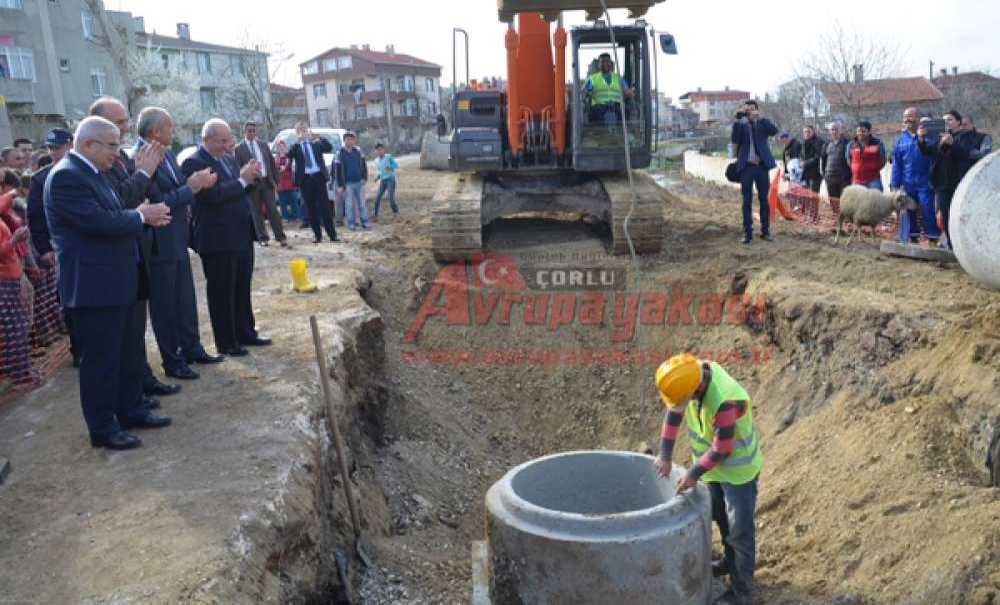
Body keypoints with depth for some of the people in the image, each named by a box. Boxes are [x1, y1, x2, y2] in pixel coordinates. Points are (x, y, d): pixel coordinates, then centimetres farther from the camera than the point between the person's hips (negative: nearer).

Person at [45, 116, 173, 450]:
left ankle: (130, 410, 31)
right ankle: (102, 428, 12)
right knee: (100, 359, 0)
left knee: (126, 353, 18)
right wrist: (141, 216, -13)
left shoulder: (93, 173, 15)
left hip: (117, 281, 10)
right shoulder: (66, 176, -17)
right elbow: (98, 221, -26)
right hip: (93, 286, -10)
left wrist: (144, 215, -1)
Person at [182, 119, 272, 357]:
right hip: (218, 240, -8)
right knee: (222, 293, 3)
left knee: (242, 289, 16)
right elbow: (214, 195, -24)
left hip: (242, 236, 8)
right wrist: (242, 180, -18)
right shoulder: (194, 163, -13)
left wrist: (250, 175, 0)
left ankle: (246, 333, 28)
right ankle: (226, 342, 12)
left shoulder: (226, 159, 14)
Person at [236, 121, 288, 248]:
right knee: (257, 212, 4)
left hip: (267, 182, 2)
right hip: (252, 184, -2)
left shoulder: (263, 146, 12)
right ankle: (262, 238, 11)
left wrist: (275, 180, 7)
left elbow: (272, 164, 13)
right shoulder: (239, 149, 1)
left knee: (273, 210, -1)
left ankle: (281, 237, 2)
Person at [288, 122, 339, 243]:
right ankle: (317, 234, 10)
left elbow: (329, 149, -1)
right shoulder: (295, 146, 11)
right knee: (310, 208, 3)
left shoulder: (316, 144, 14)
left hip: (318, 176, 0)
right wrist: (298, 140, -18)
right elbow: (289, 155, -8)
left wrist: (320, 137, -14)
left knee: (325, 207, -3)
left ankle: (332, 234, -2)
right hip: (305, 179, 0)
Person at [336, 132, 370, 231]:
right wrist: (340, 185, -4)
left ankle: (364, 222, 12)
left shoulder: (358, 151, 6)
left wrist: (365, 177, -1)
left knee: (362, 203, 6)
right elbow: (338, 170, -1)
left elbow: (364, 165, 10)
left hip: (359, 182, 3)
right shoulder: (340, 153, -2)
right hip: (348, 183, -3)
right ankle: (351, 224, 6)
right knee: (349, 204, 1)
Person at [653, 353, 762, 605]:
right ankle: (731, 562, 47)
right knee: (721, 518, 25)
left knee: (739, 530, 4)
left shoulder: (725, 402, -39)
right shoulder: (695, 374, -16)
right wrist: (665, 456, -3)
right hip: (715, 467, 8)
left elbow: (721, 450, -29)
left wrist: (693, 474, -17)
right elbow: (673, 413, -4)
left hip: (737, 469, -8)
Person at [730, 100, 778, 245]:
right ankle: (747, 233, 7)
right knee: (747, 201, 2)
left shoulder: (763, 124, 6)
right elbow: (734, 140, -13)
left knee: (764, 199, 6)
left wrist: (760, 117, -21)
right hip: (746, 167, -1)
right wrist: (738, 118, -20)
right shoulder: (741, 125, 5)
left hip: (762, 166, 1)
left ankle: (765, 231, 14)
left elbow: (774, 131, -12)